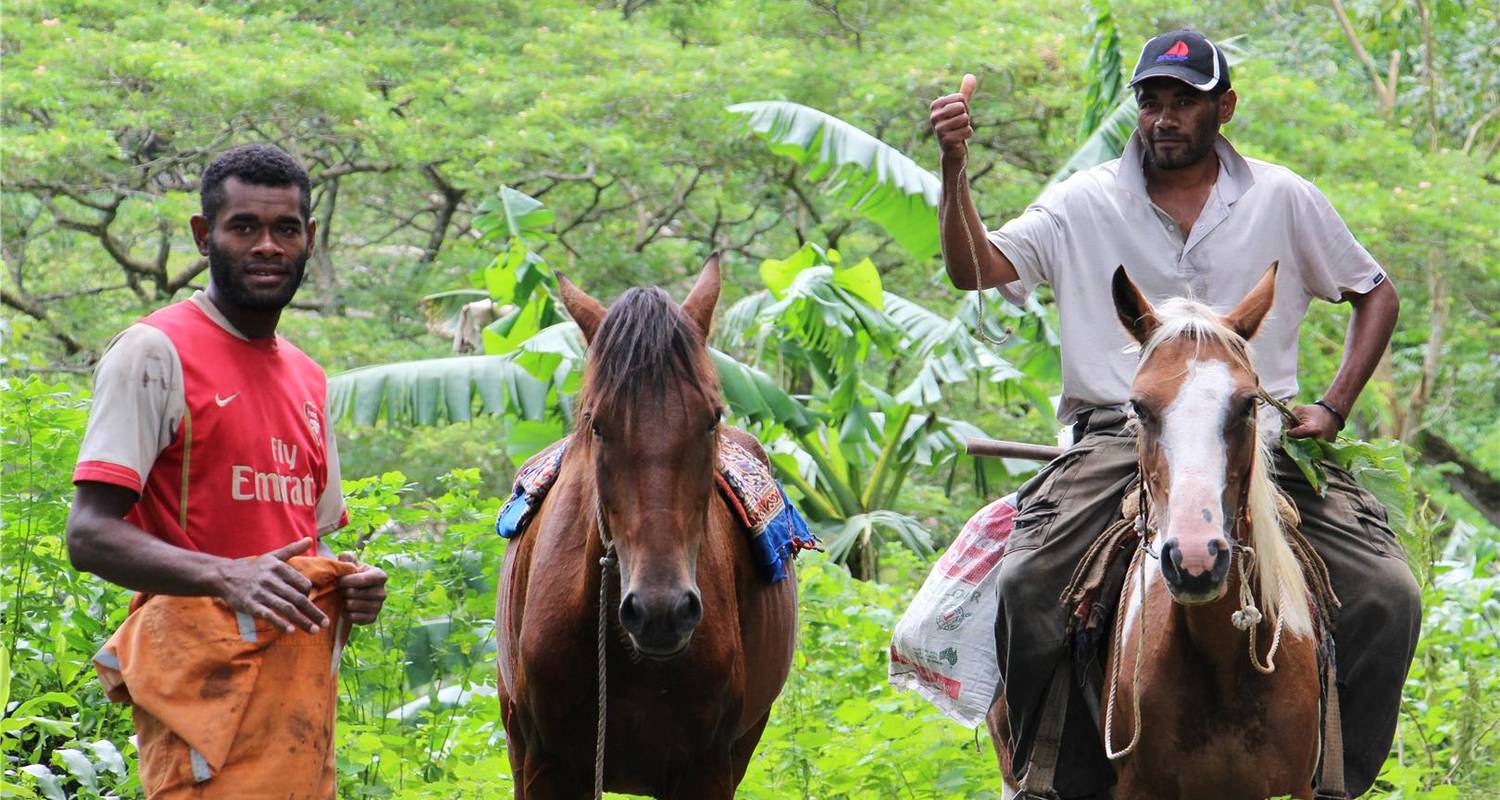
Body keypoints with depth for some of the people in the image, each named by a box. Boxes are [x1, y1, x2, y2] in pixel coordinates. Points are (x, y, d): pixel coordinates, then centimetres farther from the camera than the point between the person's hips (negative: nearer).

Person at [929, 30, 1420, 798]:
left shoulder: (1283, 200, 8)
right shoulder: (1084, 204, 6)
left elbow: (1375, 295, 18)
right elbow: (976, 270, -3)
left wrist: (1334, 407, 5)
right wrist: (955, 166, -18)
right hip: (1118, 437, -1)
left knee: (1389, 596, -17)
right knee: (1026, 588, -27)